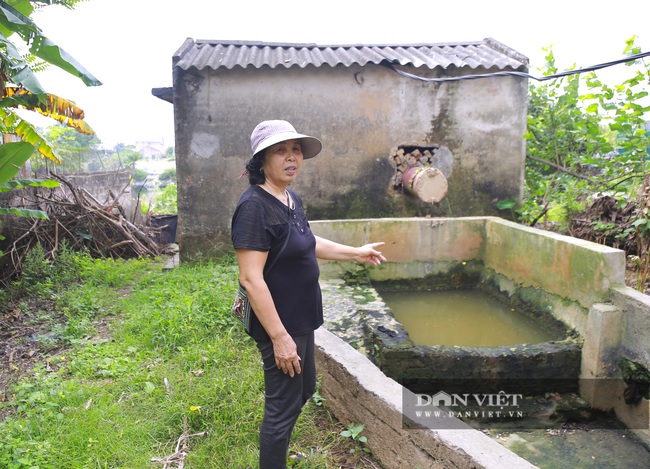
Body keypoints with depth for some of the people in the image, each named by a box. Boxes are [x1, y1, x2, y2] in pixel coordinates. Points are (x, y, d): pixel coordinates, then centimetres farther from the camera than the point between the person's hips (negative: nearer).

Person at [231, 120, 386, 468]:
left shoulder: (292, 199, 4)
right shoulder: (255, 205, -23)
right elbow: (251, 278, -27)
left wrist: (356, 253, 24)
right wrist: (279, 337, -25)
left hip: (300, 319, 10)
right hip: (279, 325, -10)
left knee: (304, 390, 26)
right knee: (283, 406, 7)